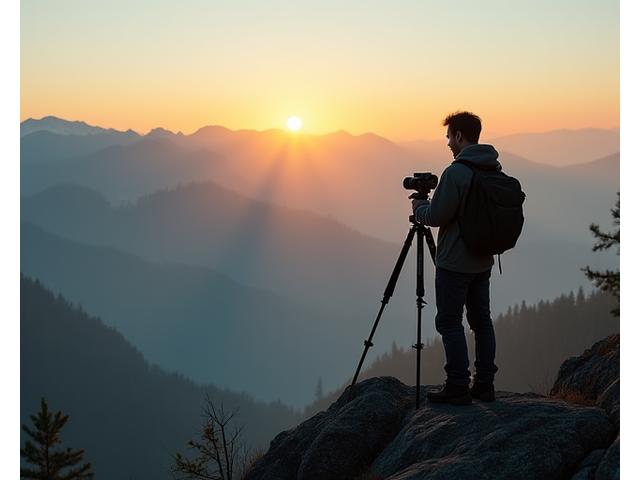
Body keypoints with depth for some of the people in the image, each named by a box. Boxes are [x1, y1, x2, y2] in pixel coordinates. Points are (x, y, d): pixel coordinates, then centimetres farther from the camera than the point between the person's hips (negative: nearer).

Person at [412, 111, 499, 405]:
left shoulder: (456, 173, -18)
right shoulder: (495, 170, 7)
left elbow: (436, 216, -17)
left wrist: (418, 207, 4)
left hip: (454, 263, -8)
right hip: (483, 261, 8)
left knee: (449, 323, -2)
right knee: (481, 320, 12)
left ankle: (457, 388, -2)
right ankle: (484, 385, 16)